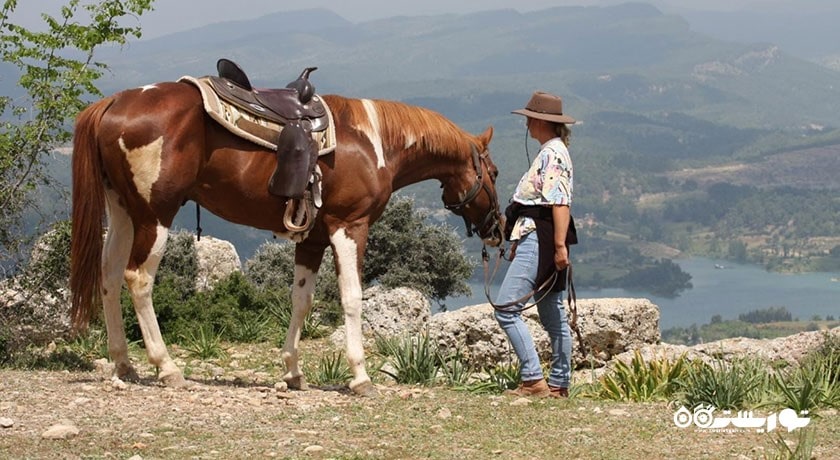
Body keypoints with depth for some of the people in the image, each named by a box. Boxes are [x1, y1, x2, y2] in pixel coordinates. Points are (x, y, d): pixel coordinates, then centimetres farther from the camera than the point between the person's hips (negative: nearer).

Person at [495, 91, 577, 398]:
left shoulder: (553, 153, -13)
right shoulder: (549, 152, 19)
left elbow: (560, 202, -22)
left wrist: (560, 245, -28)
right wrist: (517, 239, 27)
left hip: (539, 240, -11)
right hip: (534, 238, 11)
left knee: (506, 308, -12)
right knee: (552, 313, 12)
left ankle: (534, 380, -13)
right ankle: (558, 384, 16)